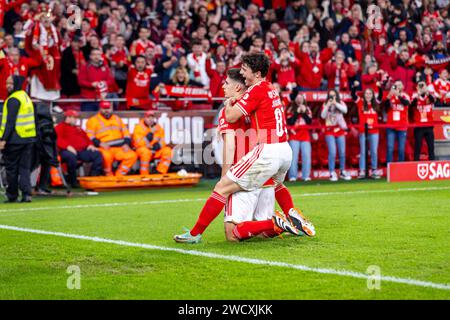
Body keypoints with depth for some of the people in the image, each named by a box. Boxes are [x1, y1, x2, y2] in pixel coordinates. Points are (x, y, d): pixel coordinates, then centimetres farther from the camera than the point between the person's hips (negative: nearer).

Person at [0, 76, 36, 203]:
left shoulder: (13, 99, -13)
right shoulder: (26, 96, 15)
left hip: (15, 140, -8)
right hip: (29, 138, 8)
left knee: (11, 167, 3)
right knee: (25, 167, 7)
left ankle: (12, 195, 9)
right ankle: (26, 193, -3)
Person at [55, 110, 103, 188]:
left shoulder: (78, 129, 34)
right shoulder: (60, 127, 11)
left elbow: (86, 138, 29)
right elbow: (58, 140, -6)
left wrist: (90, 145, 5)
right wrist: (68, 146, -23)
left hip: (82, 151, 7)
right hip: (68, 151, -7)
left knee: (97, 154, -12)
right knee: (71, 156, -41)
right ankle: (73, 181, -28)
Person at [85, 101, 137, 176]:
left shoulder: (117, 119, 23)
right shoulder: (93, 120, 9)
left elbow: (126, 133, 21)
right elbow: (90, 136, -2)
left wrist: (126, 144, 1)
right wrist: (100, 143, -19)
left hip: (119, 148, 4)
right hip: (104, 149, -4)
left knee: (132, 155, -21)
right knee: (106, 156, -39)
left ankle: (119, 175, -13)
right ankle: (109, 176, -17)